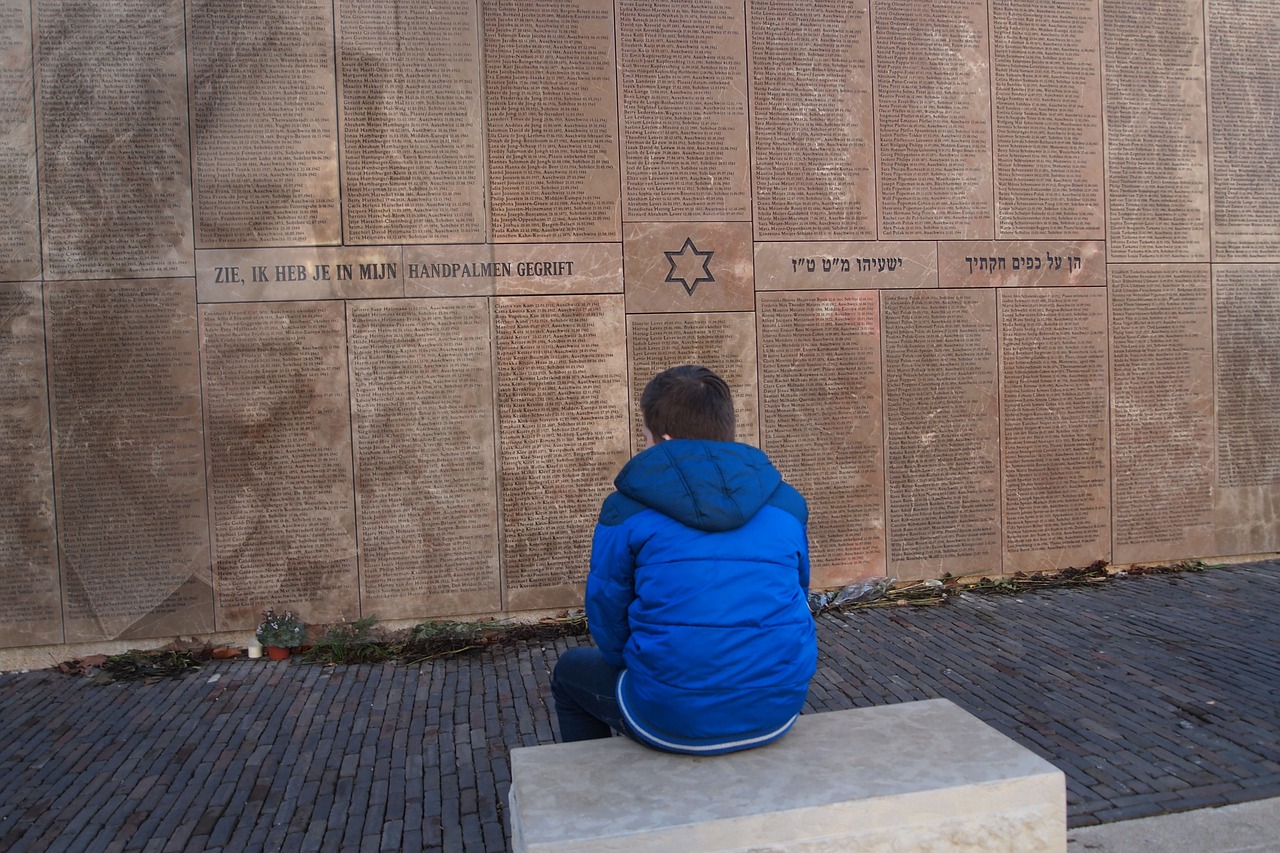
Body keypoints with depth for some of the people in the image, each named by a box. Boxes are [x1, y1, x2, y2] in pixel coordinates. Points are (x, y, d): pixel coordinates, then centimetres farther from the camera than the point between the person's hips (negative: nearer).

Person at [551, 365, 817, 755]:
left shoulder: (625, 511, -8)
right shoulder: (786, 503, 3)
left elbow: (607, 617, -1)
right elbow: (797, 595, 13)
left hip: (673, 722, -4)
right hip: (779, 712, 4)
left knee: (570, 671, 26)